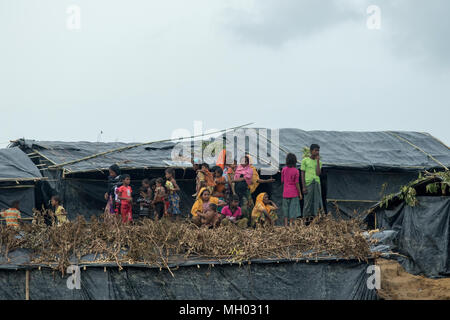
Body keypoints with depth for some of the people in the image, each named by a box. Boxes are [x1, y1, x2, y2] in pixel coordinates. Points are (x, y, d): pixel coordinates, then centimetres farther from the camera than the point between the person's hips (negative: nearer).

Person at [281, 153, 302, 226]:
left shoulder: (284, 170, -1)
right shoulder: (296, 171, -10)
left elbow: (282, 181, 5)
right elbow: (297, 183, -10)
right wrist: (300, 193, -3)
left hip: (286, 193, 3)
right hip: (294, 193, -3)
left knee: (286, 209, 8)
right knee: (293, 209, 3)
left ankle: (286, 225, 4)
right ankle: (291, 224, 1)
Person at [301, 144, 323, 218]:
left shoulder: (319, 162, 12)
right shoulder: (305, 160, 2)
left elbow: (318, 173, -2)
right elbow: (302, 174, 0)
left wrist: (318, 161, -3)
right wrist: (304, 187, -7)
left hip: (317, 184, 4)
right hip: (308, 184, -4)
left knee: (316, 203, 1)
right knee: (307, 203, -2)